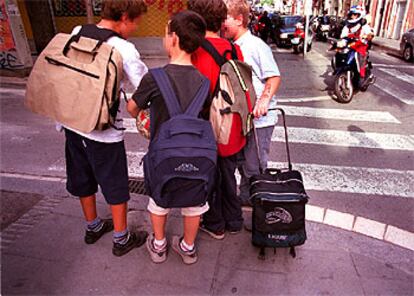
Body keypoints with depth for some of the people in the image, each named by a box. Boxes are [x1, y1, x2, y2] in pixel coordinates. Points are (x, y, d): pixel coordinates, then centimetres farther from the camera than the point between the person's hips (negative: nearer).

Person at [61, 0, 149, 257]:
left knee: (83, 179, 21)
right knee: (116, 186, 11)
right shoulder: (124, 49, -18)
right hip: (104, 131, -6)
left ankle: (93, 227, 42)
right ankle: (122, 239, 27)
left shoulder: (76, 33, 0)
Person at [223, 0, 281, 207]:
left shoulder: (256, 45, -13)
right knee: (243, 162, 20)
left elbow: (274, 77, -17)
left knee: (255, 167, 3)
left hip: (259, 119, -8)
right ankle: (245, 197, 38)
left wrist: (265, 100, -30)